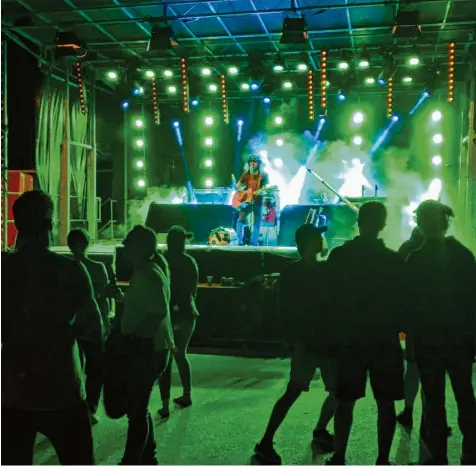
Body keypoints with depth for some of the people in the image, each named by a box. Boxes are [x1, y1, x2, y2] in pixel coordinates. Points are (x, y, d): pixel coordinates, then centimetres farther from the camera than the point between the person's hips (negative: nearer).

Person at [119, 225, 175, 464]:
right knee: (138, 406, 18)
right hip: (145, 348, 11)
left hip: (147, 350, -11)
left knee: (136, 409, -3)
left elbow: (159, 313, -27)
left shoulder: (148, 276, -19)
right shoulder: (144, 273, 13)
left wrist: (132, 337, -23)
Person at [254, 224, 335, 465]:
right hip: (306, 343, -6)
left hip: (328, 340, 6)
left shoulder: (325, 270, 10)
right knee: (293, 391, -11)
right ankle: (265, 443, -4)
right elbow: (286, 311, -8)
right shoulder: (291, 273, -5)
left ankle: (320, 431, 30)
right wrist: (297, 341, -15)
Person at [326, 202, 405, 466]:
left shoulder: (338, 256, -3)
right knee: (385, 403, 8)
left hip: (348, 339, 1)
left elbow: (328, 297, 1)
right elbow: (401, 301, -1)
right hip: (385, 340, 0)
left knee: (345, 401, 9)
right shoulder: (394, 260, -4)